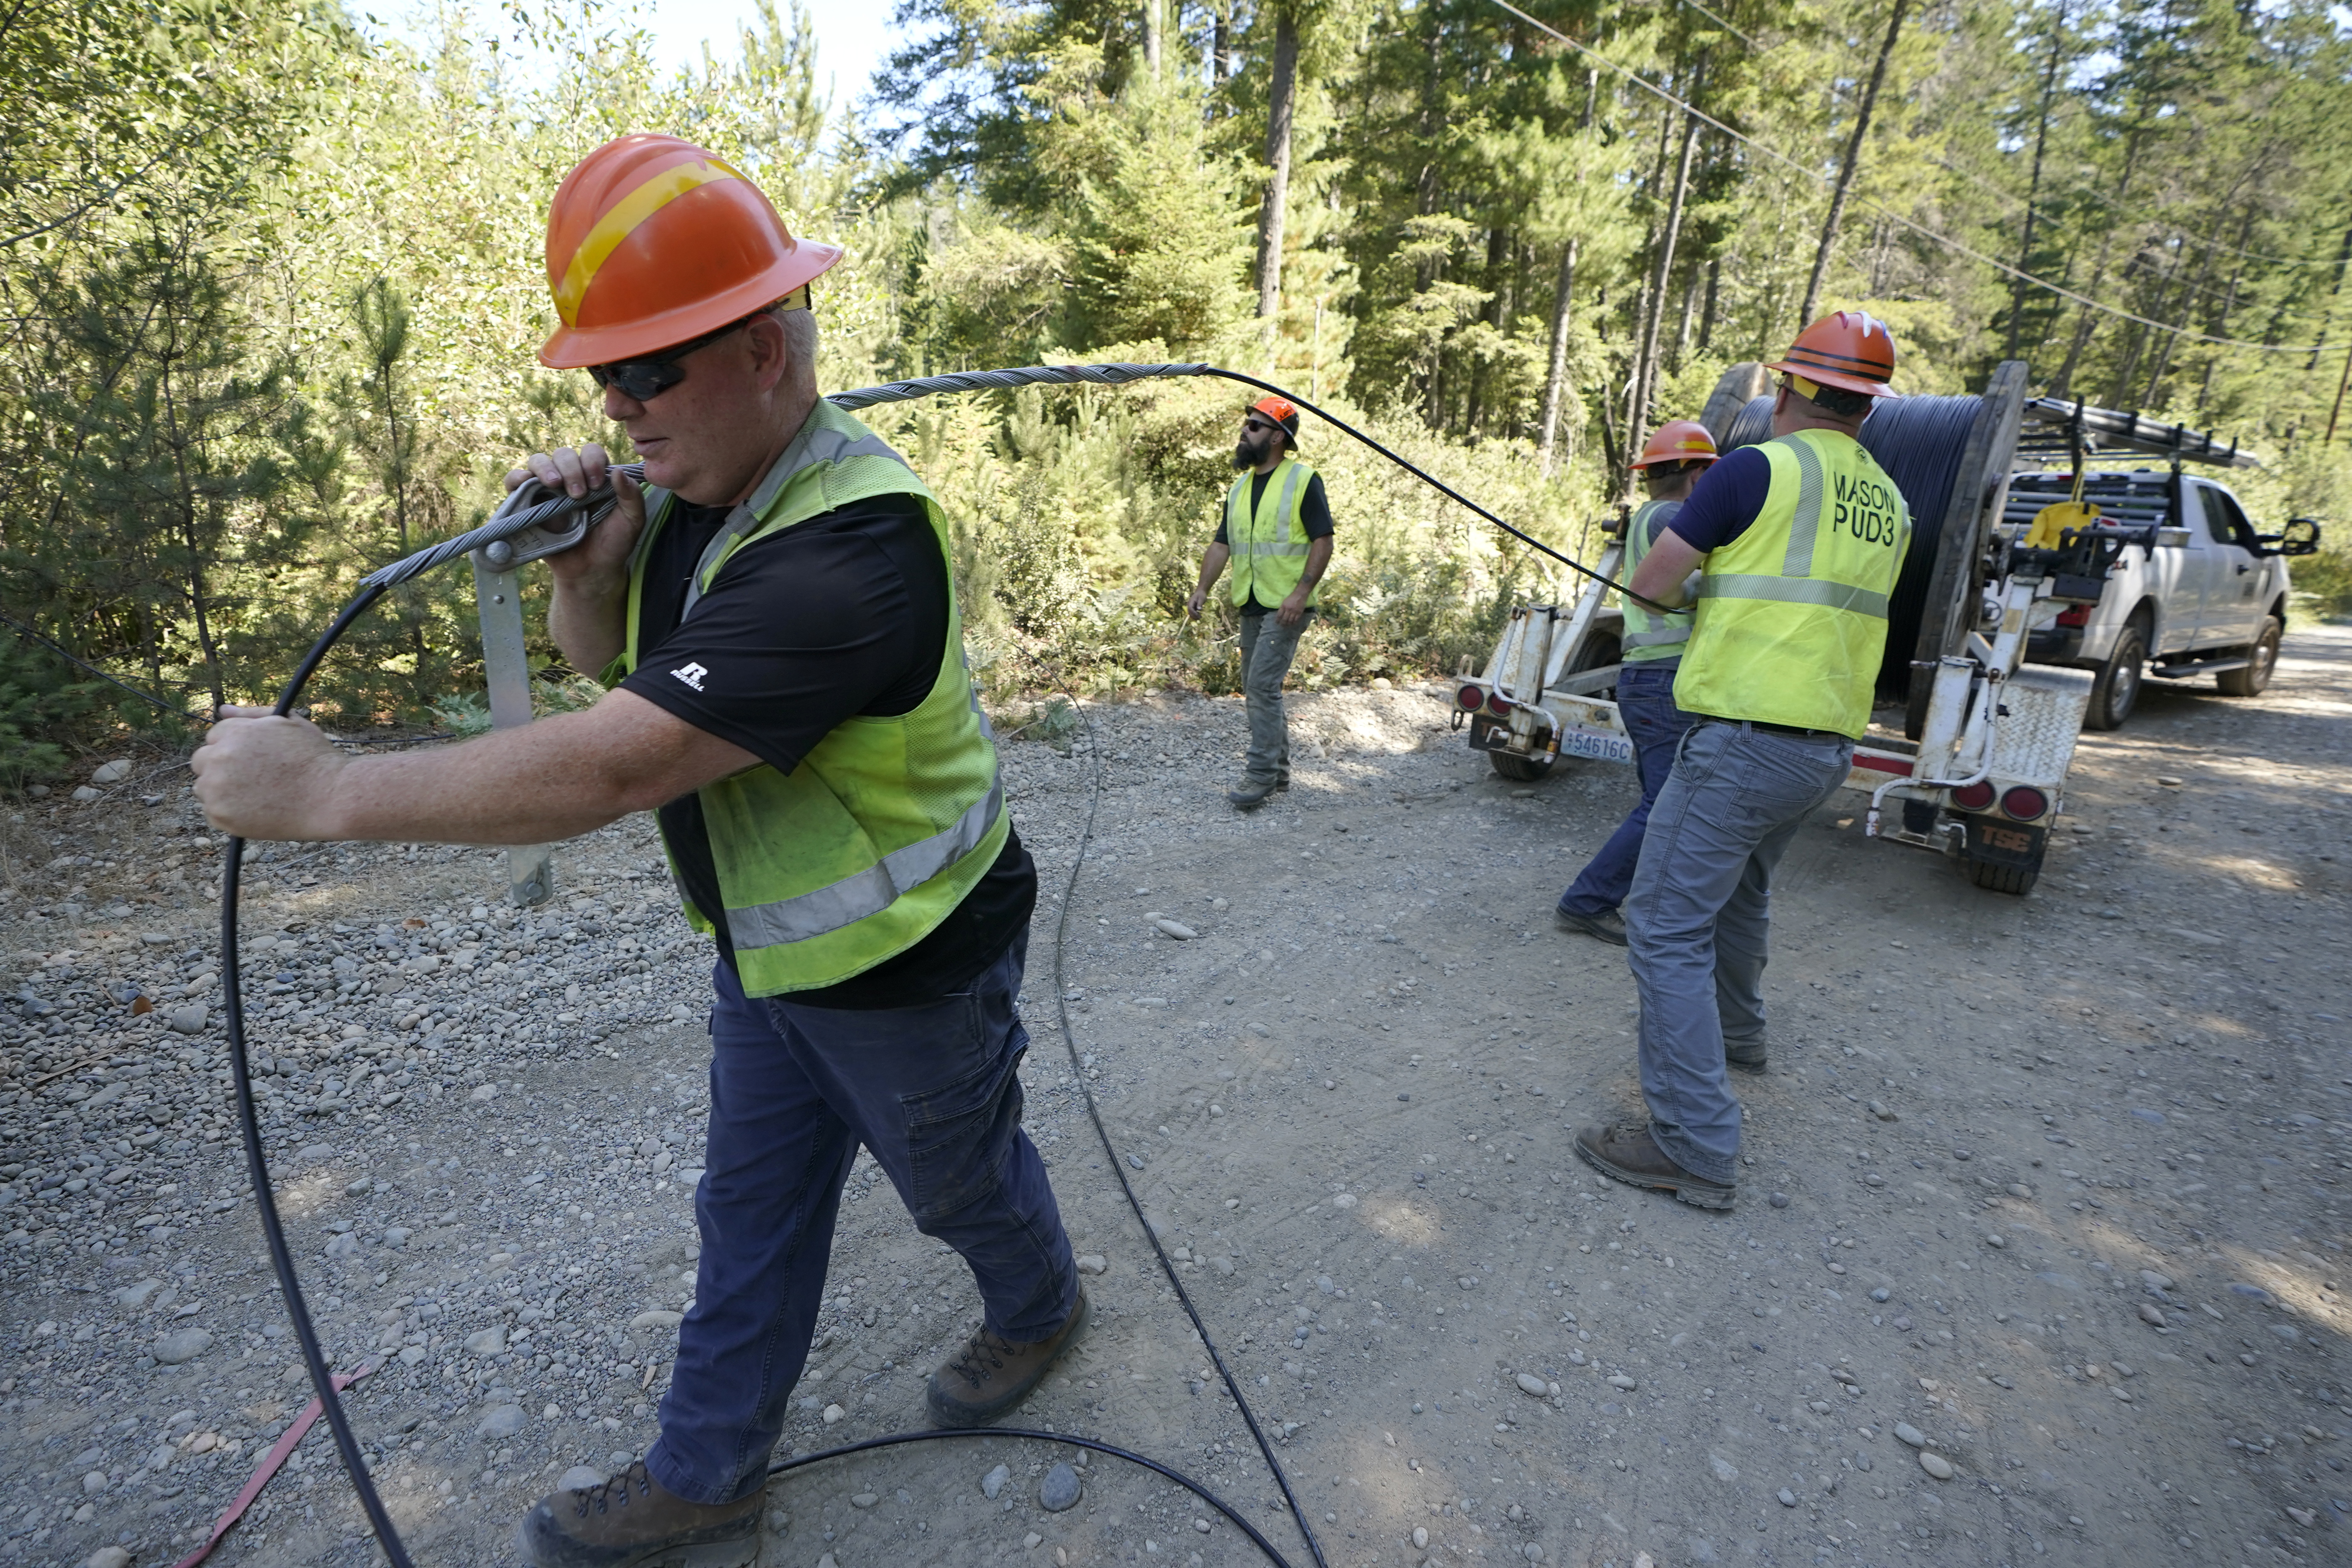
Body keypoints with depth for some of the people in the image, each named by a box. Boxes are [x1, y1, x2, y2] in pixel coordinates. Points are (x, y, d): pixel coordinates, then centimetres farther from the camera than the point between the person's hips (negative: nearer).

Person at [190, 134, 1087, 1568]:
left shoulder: (847, 552, -34)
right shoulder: (699, 487, -3)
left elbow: (608, 769, -37)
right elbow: (597, 653, 10)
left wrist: (326, 789, -25)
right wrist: (588, 568, -14)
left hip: (905, 966, -8)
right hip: (777, 951, 8)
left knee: (962, 1180, 19)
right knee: (751, 1209, 21)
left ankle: (1043, 1310, 52)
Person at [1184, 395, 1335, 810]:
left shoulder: (1303, 480, -6)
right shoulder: (1240, 487, 15)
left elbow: (1323, 541, -11)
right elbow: (1222, 543, 14)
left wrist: (1302, 592, -21)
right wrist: (1203, 588, 1)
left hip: (1285, 607, -8)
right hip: (1251, 605, 8)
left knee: (1263, 686, -15)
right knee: (1257, 689, 12)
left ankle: (1261, 776, -10)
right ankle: (1278, 767, 25)